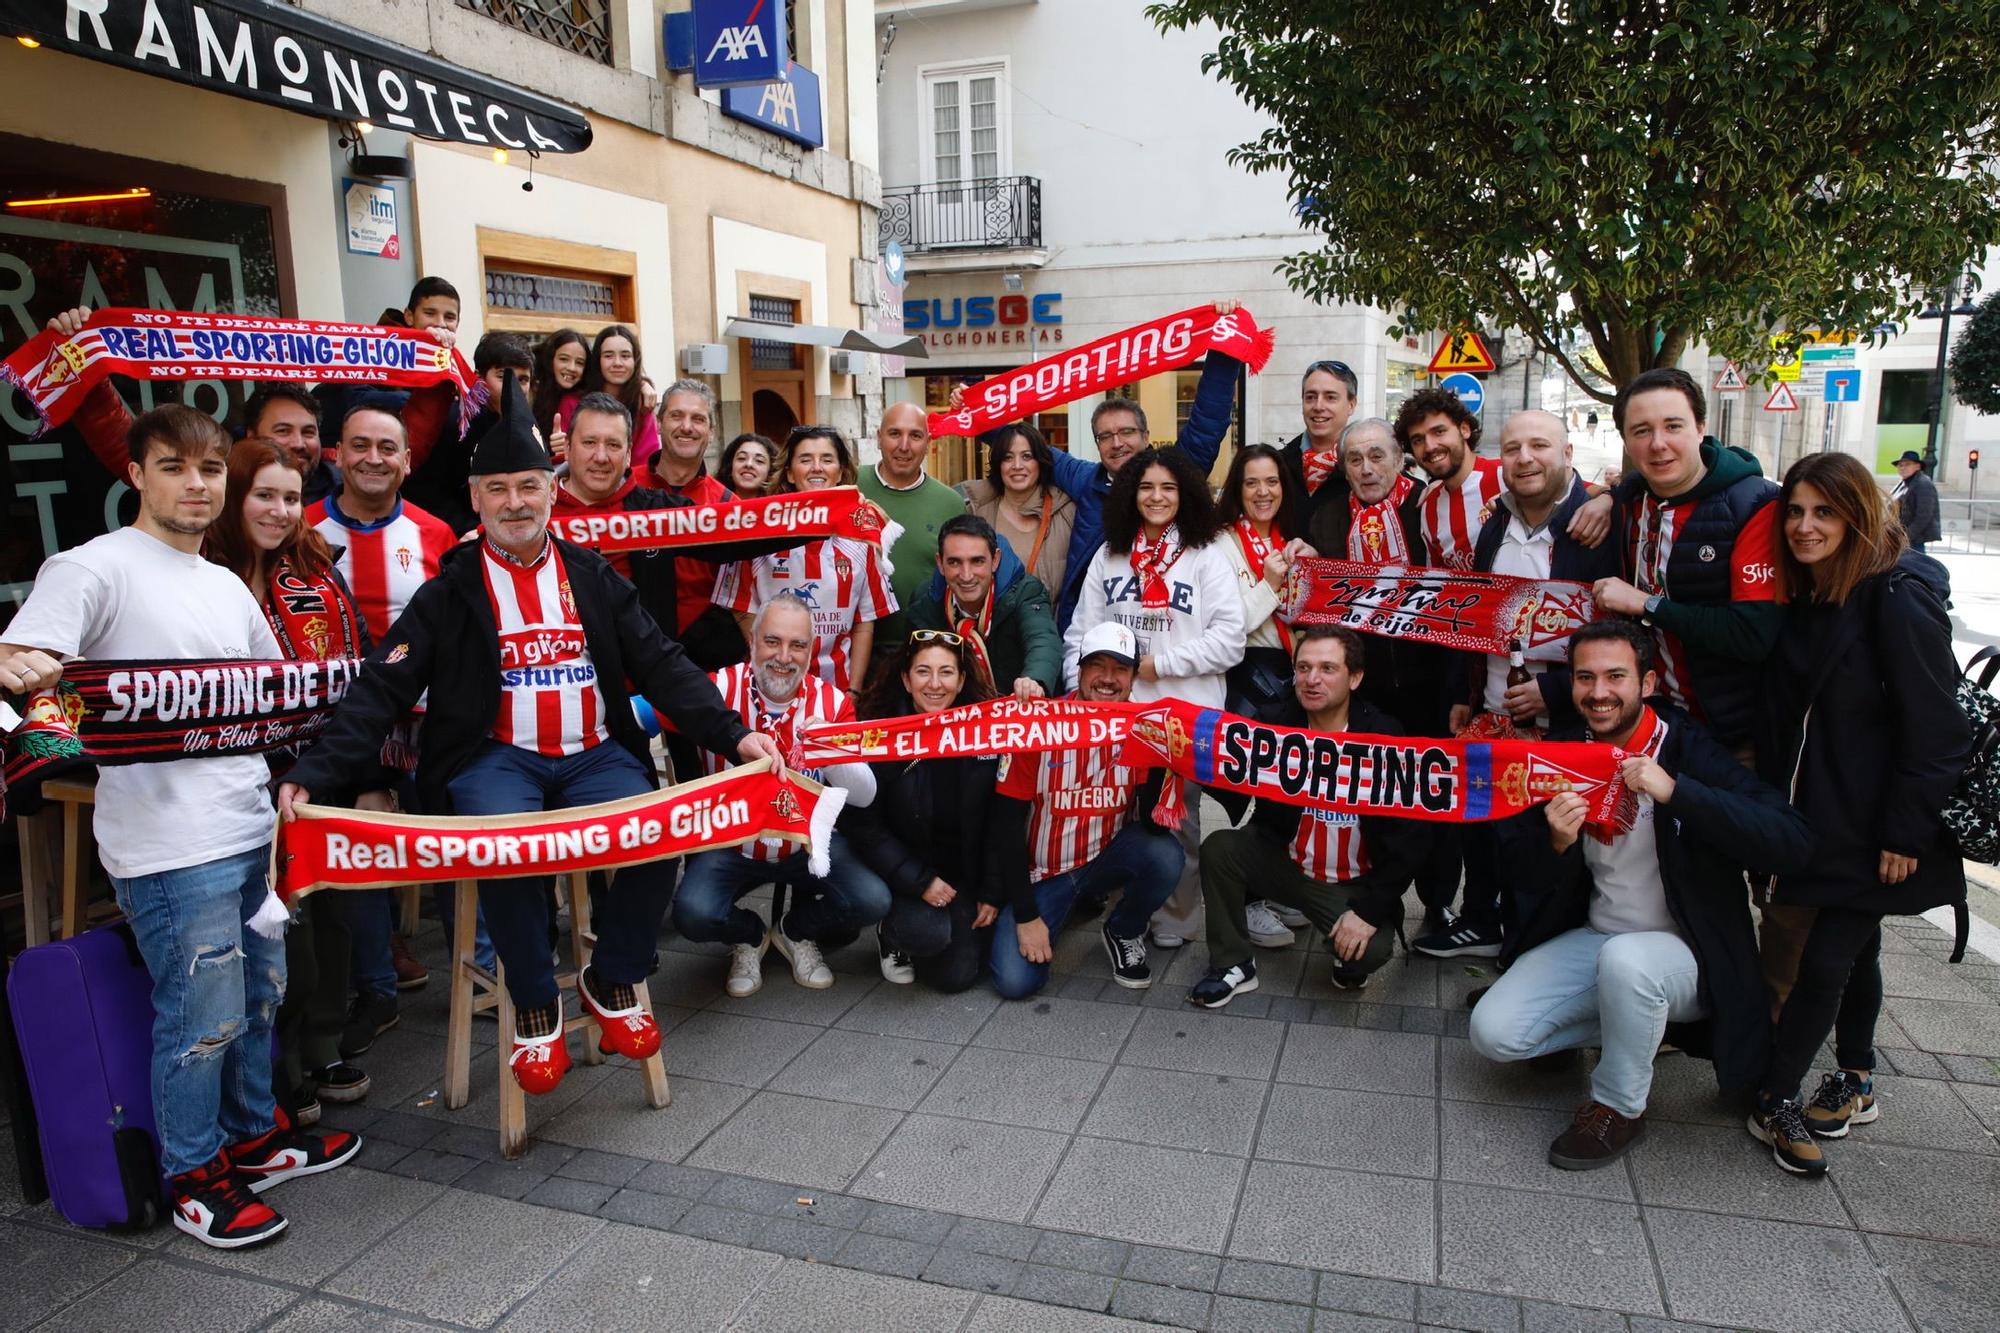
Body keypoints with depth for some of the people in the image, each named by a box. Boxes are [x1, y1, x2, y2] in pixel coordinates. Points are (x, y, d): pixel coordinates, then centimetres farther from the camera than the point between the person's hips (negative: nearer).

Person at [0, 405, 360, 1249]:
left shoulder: (226, 585, 15)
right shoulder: (98, 568, -7)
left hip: (252, 828, 8)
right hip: (169, 844, -8)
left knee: (260, 993, 19)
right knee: (204, 1018, 1)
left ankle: (254, 1135, 38)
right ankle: (192, 1176, 22)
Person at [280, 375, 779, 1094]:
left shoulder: (593, 577, 10)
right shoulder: (450, 591, 4)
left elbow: (662, 666, 5)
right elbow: (381, 689, -3)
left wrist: (733, 734, -8)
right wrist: (313, 774, -18)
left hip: (595, 753, 2)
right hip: (497, 757, -2)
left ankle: (611, 980, 1)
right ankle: (535, 1005, -8)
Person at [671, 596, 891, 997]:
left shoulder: (832, 701, -8)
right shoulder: (721, 688, -14)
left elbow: (864, 796, -12)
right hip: (733, 842, -1)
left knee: (872, 901, -19)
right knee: (693, 914, -27)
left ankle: (797, 933, 15)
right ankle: (748, 937, 12)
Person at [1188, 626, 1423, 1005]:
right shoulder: (1276, 727, -6)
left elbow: (1407, 840, -16)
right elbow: (1234, 800, -8)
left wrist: (1370, 910, -22)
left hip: (1356, 884, -3)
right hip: (1285, 863, 3)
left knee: (1370, 951, -29)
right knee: (1220, 848, -20)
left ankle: (1351, 963, 11)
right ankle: (1234, 966, -4)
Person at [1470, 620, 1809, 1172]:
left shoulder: (1689, 749, -16)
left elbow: (1792, 839, -29)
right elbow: (1523, 870, 1)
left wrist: (1674, 792, -36)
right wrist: (1555, 842, -23)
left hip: (1683, 953, -4)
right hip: (1594, 938, 5)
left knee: (1625, 959, -38)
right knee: (1493, 1032, -10)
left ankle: (1618, 1106, -11)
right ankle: (1634, 1028, 14)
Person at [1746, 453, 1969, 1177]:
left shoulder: (1899, 597, -17)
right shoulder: (1804, 596, 6)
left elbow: (1931, 727, -18)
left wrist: (1905, 832, -18)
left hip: (1876, 823, -7)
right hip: (1820, 814, 7)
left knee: (1827, 958, -3)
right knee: (1854, 948, 19)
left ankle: (1775, 1100, 9)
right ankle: (1856, 1083, 34)